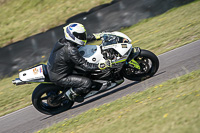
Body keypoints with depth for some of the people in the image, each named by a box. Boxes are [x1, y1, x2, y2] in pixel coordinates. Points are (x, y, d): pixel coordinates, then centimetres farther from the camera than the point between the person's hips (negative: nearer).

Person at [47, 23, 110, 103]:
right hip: (59, 77, -10)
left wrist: (94, 37, 20)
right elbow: (85, 66, -28)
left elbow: (82, 39, 17)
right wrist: (101, 66, -31)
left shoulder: (63, 41, -3)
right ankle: (71, 94, 6)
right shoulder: (70, 50, -30)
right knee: (87, 82, -17)